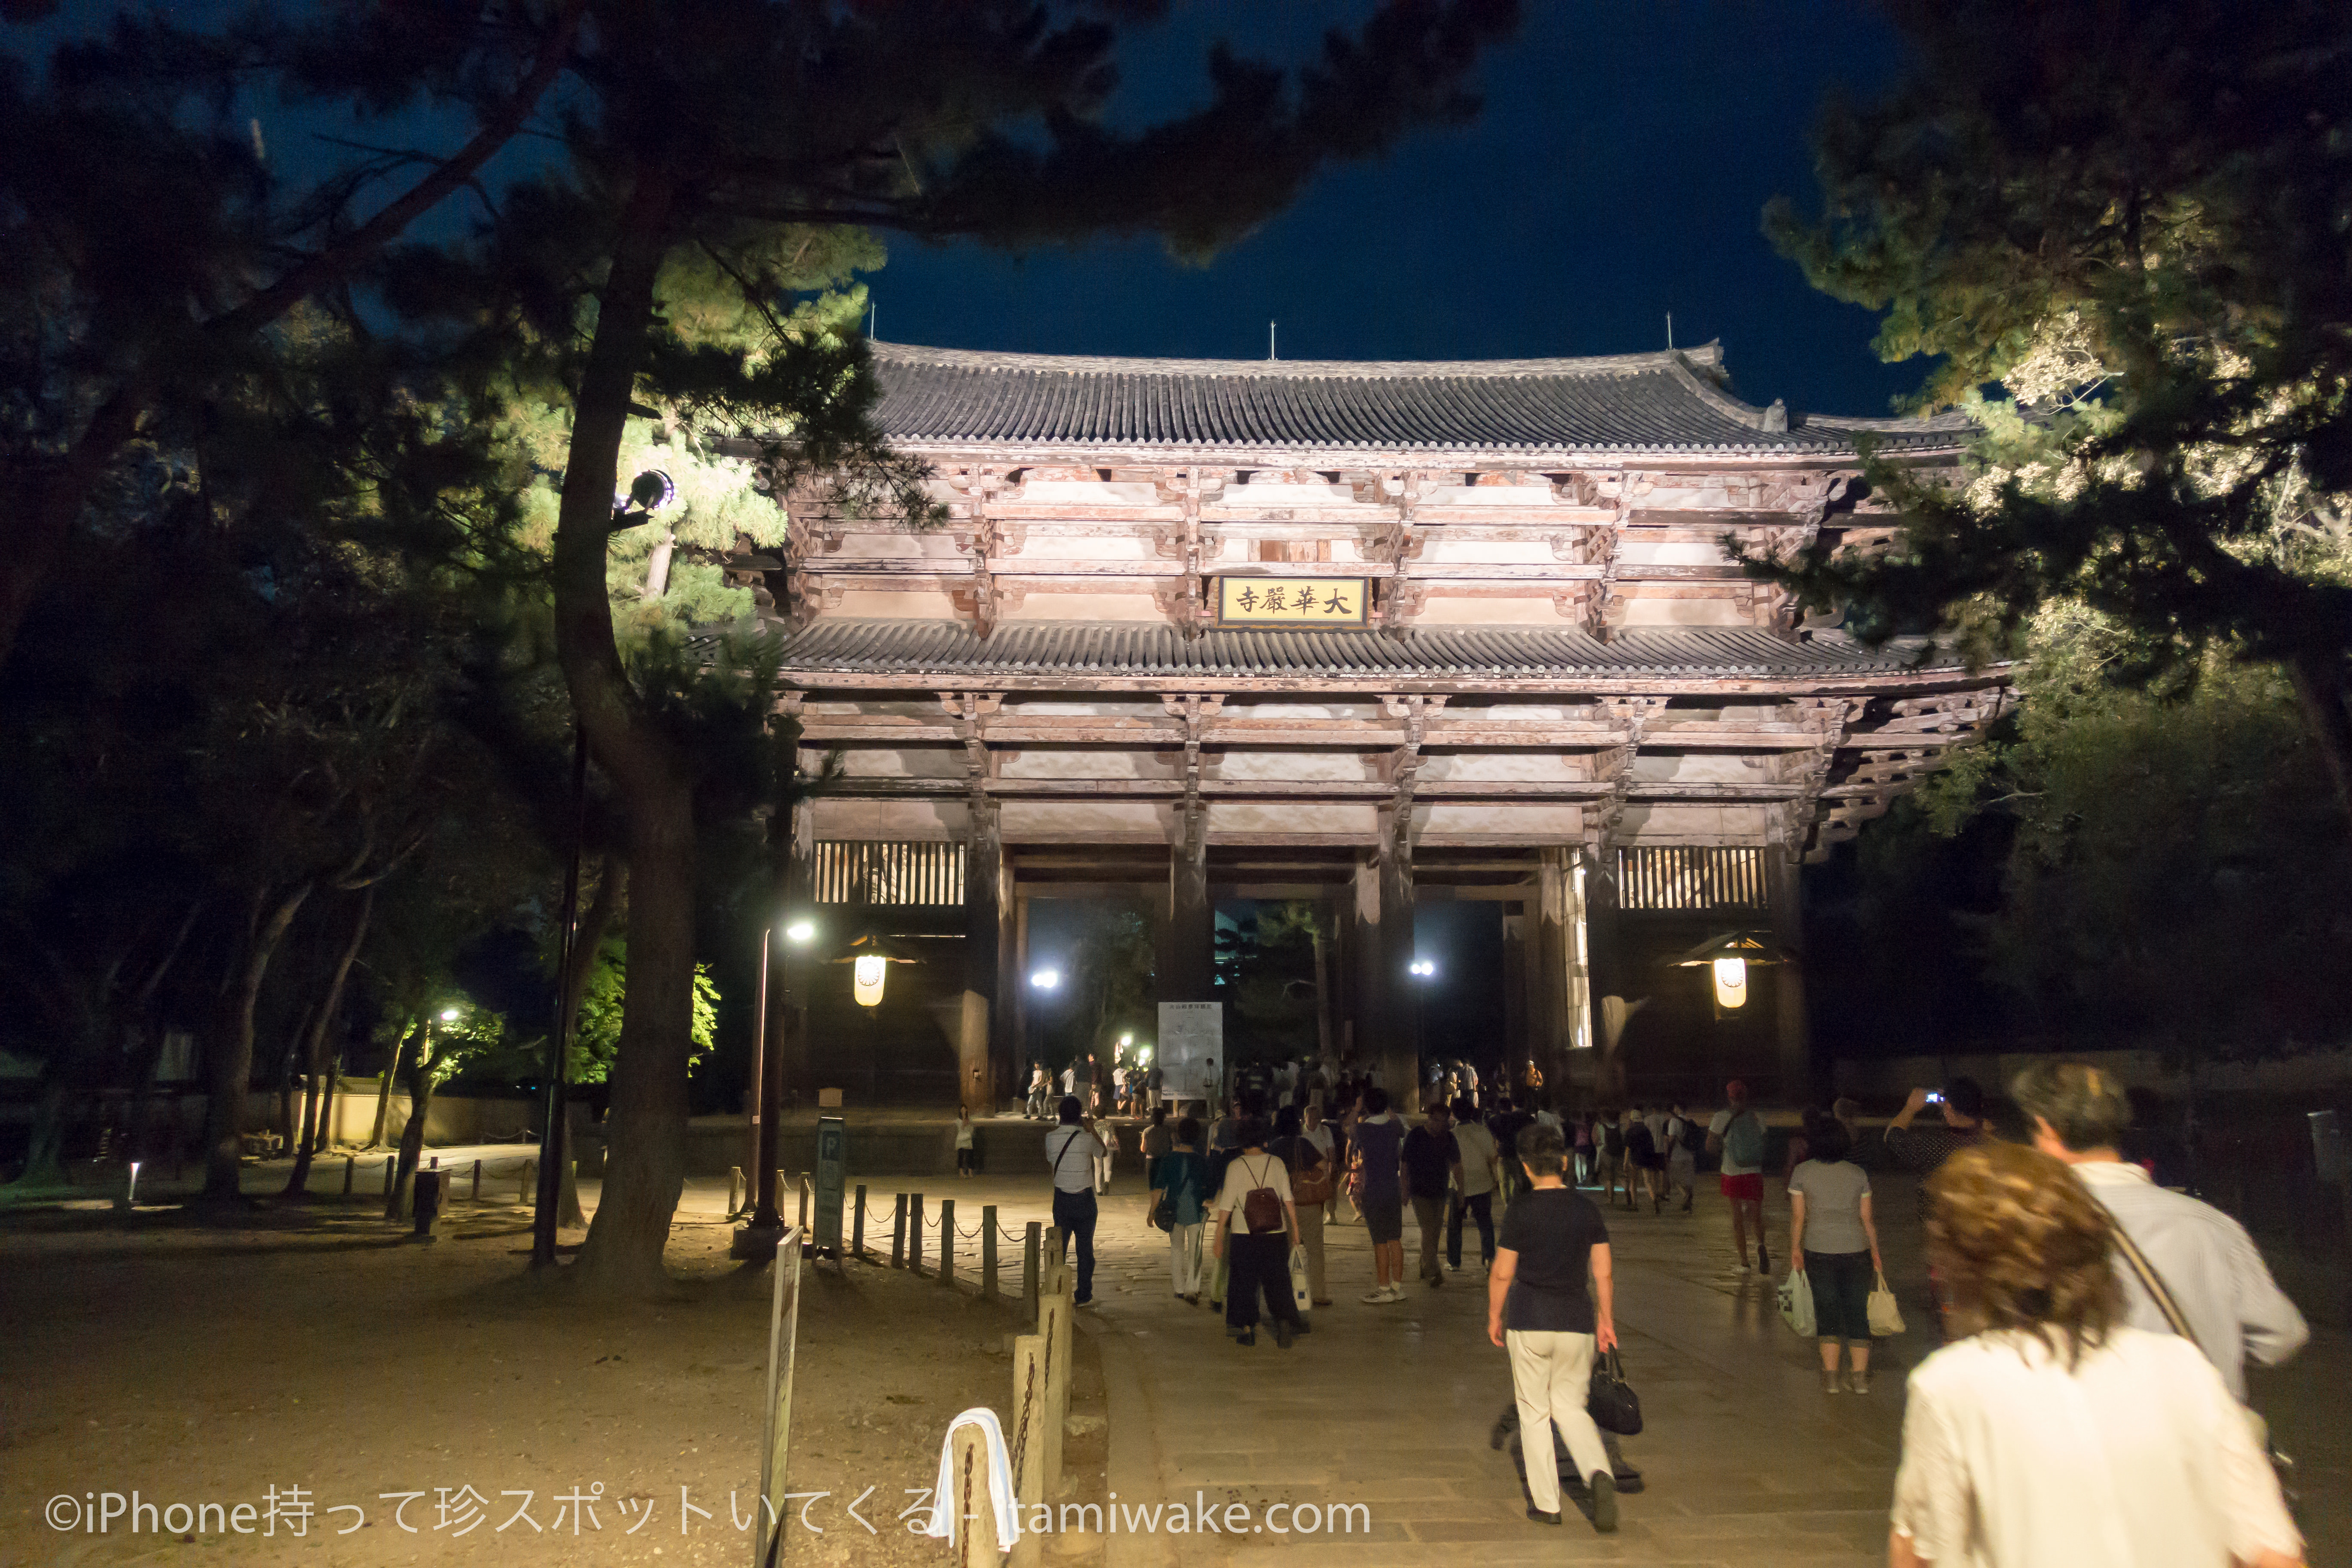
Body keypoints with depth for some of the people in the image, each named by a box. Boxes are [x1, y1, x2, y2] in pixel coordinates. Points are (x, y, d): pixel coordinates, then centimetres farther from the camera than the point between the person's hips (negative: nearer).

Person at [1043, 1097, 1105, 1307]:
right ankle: (1083, 1295, 12)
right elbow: (1103, 1152, 8)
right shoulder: (1086, 1139, -13)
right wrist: (1092, 1130, 17)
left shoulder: (1051, 1137, -6)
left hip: (1061, 1198, 2)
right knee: (1085, 1247, 7)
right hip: (1084, 1198, -2)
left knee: (1059, 1245, 12)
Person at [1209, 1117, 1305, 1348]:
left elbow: (1225, 1207, -8)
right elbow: (1289, 1201, -3)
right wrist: (1295, 1229, 6)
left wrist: (1219, 1239, -1)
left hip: (1243, 1236, -2)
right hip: (1276, 1234, 2)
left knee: (1244, 1283, 13)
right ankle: (1284, 1320, -10)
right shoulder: (1276, 1163, -2)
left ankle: (1247, 1329, 16)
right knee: (1277, 1282, 10)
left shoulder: (1236, 1166, -8)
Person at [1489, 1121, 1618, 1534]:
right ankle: (1599, 1474, -9)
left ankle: (1545, 1503, 15)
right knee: (1571, 1407, 16)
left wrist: (1494, 1317, 8)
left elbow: (1502, 1273, -6)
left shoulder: (1520, 1211, -9)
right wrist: (1606, 1321, 13)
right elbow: (1604, 1274, 2)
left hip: (1529, 1322, -3)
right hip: (1577, 1323, 3)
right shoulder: (1587, 1209, 0)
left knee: (1534, 1412, 10)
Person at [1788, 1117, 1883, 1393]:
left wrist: (1795, 1249, 8)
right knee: (1857, 1312, 9)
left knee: (1827, 1310, 6)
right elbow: (1868, 1218, 3)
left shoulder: (1802, 1173, -4)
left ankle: (1831, 1377, 4)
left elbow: (1798, 1216, -3)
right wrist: (1875, 1252, 13)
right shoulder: (1858, 1173, -1)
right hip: (1856, 1251, 1)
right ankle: (1860, 1377, 9)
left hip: (1818, 1251, -1)